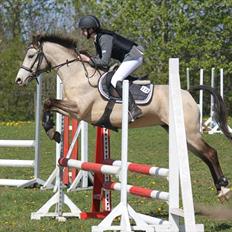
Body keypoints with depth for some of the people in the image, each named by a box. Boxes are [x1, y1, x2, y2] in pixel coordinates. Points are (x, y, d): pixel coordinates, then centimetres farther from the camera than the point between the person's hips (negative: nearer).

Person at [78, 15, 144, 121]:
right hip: (129, 57, 11)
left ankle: (134, 109, -24)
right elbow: (99, 58, 16)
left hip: (133, 57, -11)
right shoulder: (97, 39, 9)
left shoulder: (104, 39, -22)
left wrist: (88, 59, -17)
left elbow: (104, 63, -25)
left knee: (115, 81, -19)